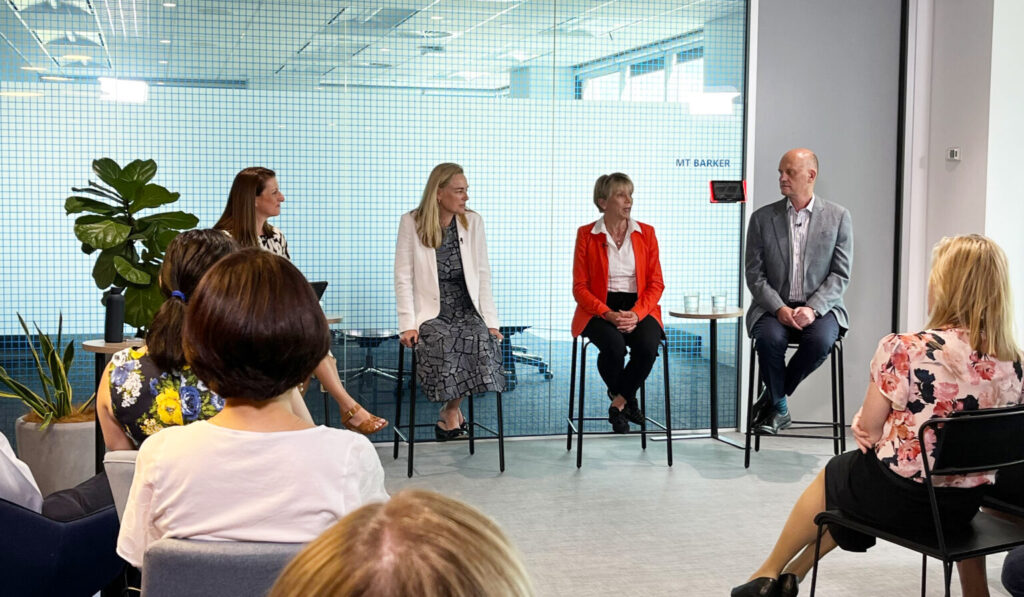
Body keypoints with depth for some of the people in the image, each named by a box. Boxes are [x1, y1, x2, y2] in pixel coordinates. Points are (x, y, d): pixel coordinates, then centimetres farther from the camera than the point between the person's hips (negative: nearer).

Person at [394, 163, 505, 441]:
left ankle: (450, 410, -5)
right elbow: (403, 277, -4)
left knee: (484, 340, -28)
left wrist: (490, 320, -5)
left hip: (466, 308, 2)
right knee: (444, 341, -32)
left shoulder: (472, 221, 6)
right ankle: (454, 413, -6)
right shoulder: (411, 223, -1)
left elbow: (483, 274, 5)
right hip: (430, 311, -2)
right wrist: (408, 324, -15)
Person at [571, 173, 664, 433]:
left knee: (647, 346, -31)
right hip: (599, 309, -2)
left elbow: (656, 284, 4)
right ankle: (627, 399, -3)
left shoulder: (646, 233, 7)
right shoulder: (586, 234, 1)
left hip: (639, 308, 2)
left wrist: (636, 314, -15)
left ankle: (618, 403, -8)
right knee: (614, 346, -33)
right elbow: (580, 287, -2)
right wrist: (608, 314, -17)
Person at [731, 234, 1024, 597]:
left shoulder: (905, 350, -23)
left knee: (833, 475, 27)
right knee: (851, 482, 31)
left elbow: (868, 429, -12)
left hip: (900, 498, -5)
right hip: (964, 506, 5)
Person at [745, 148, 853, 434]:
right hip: (774, 307, 0)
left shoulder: (838, 217, 4)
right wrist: (779, 308, -15)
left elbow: (841, 274, 0)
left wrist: (813, 308, -16)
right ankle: (779, 408, -7)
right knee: (769, 338, -32)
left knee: (820, 340, -32)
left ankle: (773, 396, -6)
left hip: (819, 307, 0)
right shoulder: (762, 218, 5)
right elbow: (754, 274, 1)